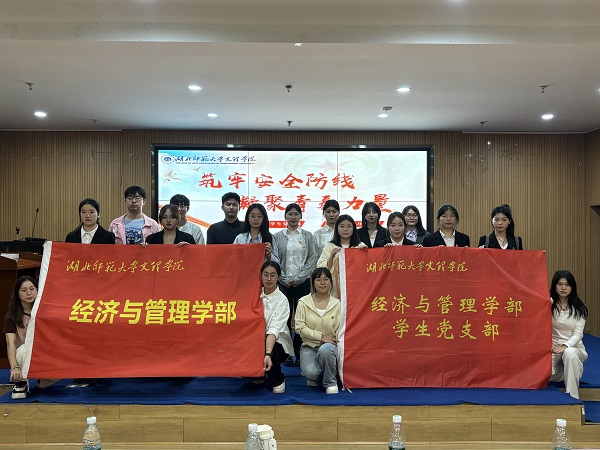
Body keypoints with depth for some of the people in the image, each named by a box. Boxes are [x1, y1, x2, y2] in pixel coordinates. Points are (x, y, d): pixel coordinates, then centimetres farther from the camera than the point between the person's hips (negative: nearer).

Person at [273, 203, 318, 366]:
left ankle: (299, 353, 7)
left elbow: (312, 259, 2)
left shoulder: (308, 236, 8)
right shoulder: (278, 237, 7)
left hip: (302, 282, 0)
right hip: (283, 283, 0)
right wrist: (285, 279, -7)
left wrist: (299, 278, -7)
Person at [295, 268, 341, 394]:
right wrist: (321, 336, -15)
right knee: (310, 372, -29)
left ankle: (331, 382, -8)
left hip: (330, 345, 0)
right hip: (309, 346, 0)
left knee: (325, 350, -37)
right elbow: (299, 327, -7)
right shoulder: (304, 302, 1)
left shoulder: (336, 304, 1)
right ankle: (316, 378, 12)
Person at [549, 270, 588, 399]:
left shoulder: (579, 308, 2)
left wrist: (565, 346, -23)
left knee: (570, 353, -38)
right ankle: (562, 370, 11)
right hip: (552, 347, 0)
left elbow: (578, 333, -5)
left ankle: (572, 396, -26)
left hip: (574, 346, 0)